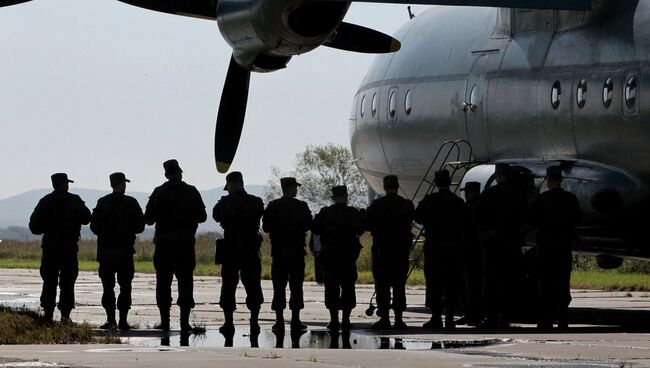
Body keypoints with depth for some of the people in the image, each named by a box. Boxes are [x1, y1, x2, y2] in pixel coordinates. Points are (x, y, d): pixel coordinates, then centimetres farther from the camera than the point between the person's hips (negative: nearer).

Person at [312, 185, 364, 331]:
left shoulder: (325, 213, -5)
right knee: (348, 287, 7)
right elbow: (360, 231, 8)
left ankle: (334, 319, -1)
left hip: (329, 255, -1)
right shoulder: (354, 213, -3)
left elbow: (315, 230, -1)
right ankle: (346, 319, 3)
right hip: (349, 256, 1)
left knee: (331, 287, 4)